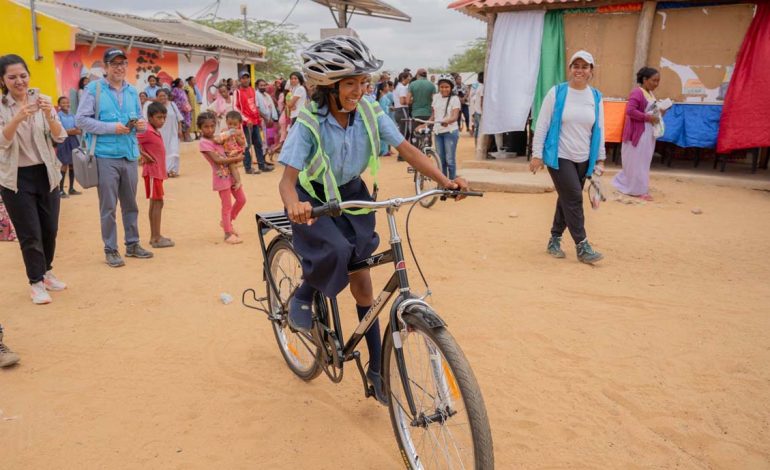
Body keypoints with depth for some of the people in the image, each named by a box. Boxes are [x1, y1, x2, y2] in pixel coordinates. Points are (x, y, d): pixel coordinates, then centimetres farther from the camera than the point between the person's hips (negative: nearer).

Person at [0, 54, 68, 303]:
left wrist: (49, 115, -29)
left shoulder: (42, 100, 0)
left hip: (46, 173, 3)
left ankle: (46, 272, 32)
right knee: (30, 234, 0)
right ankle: (36, 283, 13)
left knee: (50, 229, 11)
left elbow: (60, 137, -9)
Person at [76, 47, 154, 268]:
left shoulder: (132, 91, 13)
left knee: (130, 204, 13)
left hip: (130, 155, 5)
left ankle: (132, 244, 25)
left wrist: (141, 124, -4)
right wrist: (112, 127, -17)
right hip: (106, 156, -5)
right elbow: (81, 119, -8)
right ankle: (110, 249, 11)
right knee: (108, 206, 1)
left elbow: (138, 118, 19)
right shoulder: (94, 88, -3)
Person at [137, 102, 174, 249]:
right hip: (152, 172, -9)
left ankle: (154, 236, 19)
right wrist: (143, 155, -19)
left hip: (158, 171, 9)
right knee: (157, 203, -7)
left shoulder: (157, 131, 11)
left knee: (155, 203, 12)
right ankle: (156, 238, -4)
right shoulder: (147, 131, -15)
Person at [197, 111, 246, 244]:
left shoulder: (217, 137, 9)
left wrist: (237, 157, -6)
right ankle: (228, 234, 11)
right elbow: (217, 160, -21)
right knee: (227, 205, -1)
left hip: (231, 173, 8)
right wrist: (236, 158, -18)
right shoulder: (204, 142, -13)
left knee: (241, 199, 14)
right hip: (221, 176, -8)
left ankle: (226, 222, 33)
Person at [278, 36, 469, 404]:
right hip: (314, 198, -3)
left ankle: (376, 368, 15)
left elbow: (406, 149, -14)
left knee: (361, 278, 3)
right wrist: (293, 206, -53)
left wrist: (444, 181, -28)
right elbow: (288, 178, -30)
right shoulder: (309, 123, -25)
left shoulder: (370, 113, -17)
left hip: (352, 194, 3)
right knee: (336, 252, -34)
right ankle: (304, 295, 2)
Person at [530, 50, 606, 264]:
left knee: (567, 199, 9)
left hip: (583, 159, 4)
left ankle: (555, 239, 23)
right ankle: (582, 246, -4)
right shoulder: (557, 93, -4)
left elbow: (599, 129, 11)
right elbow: (542, 125, -4)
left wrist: (600, 158, 10)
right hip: (559, 157, -4)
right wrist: (537, 154, -8)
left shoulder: (596, 97, 7)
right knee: (574, 199, -10)